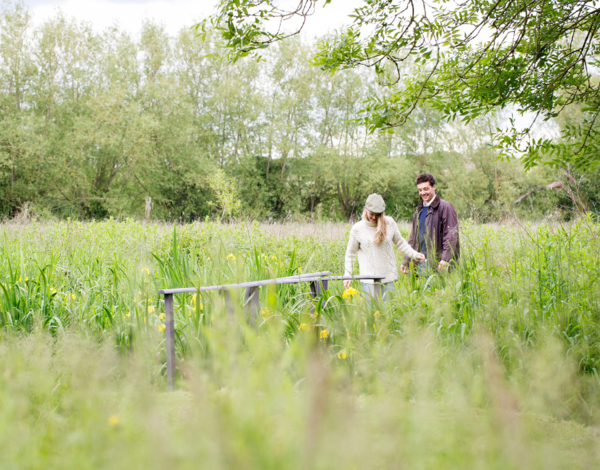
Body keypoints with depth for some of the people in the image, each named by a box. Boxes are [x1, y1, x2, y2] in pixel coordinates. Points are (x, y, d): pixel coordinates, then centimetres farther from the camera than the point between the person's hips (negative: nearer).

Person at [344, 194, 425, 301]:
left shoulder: (390, 223, 3)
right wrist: (347, 274, 9)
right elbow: (351, 253, 10)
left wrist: (415, 254, 4)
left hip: (388, 276, 2)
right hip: (369, 279, -2)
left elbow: (400, 243, 16)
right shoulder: (357, 228, -1)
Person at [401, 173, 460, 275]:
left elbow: (451, 235, -10)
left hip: (437, 263, -6)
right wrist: (406, 261, 19)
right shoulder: (419, 210, 21)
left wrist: (445, 259, -19)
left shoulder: (445, 207, -3)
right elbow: (412, 238, 25)